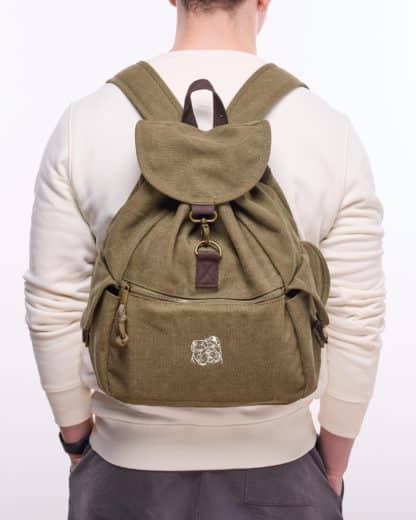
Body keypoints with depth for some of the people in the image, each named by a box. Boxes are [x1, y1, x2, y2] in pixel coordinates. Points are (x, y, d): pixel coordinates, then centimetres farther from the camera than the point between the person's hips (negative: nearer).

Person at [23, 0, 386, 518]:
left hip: (130, 465, 1)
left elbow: (54, 308, -8)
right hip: (276, 466, 0)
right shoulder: (332, 132, -13)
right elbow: (356, 323, -9)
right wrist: (333, 465, 7)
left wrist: (77, 442, 8)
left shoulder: (85, 122, -12)